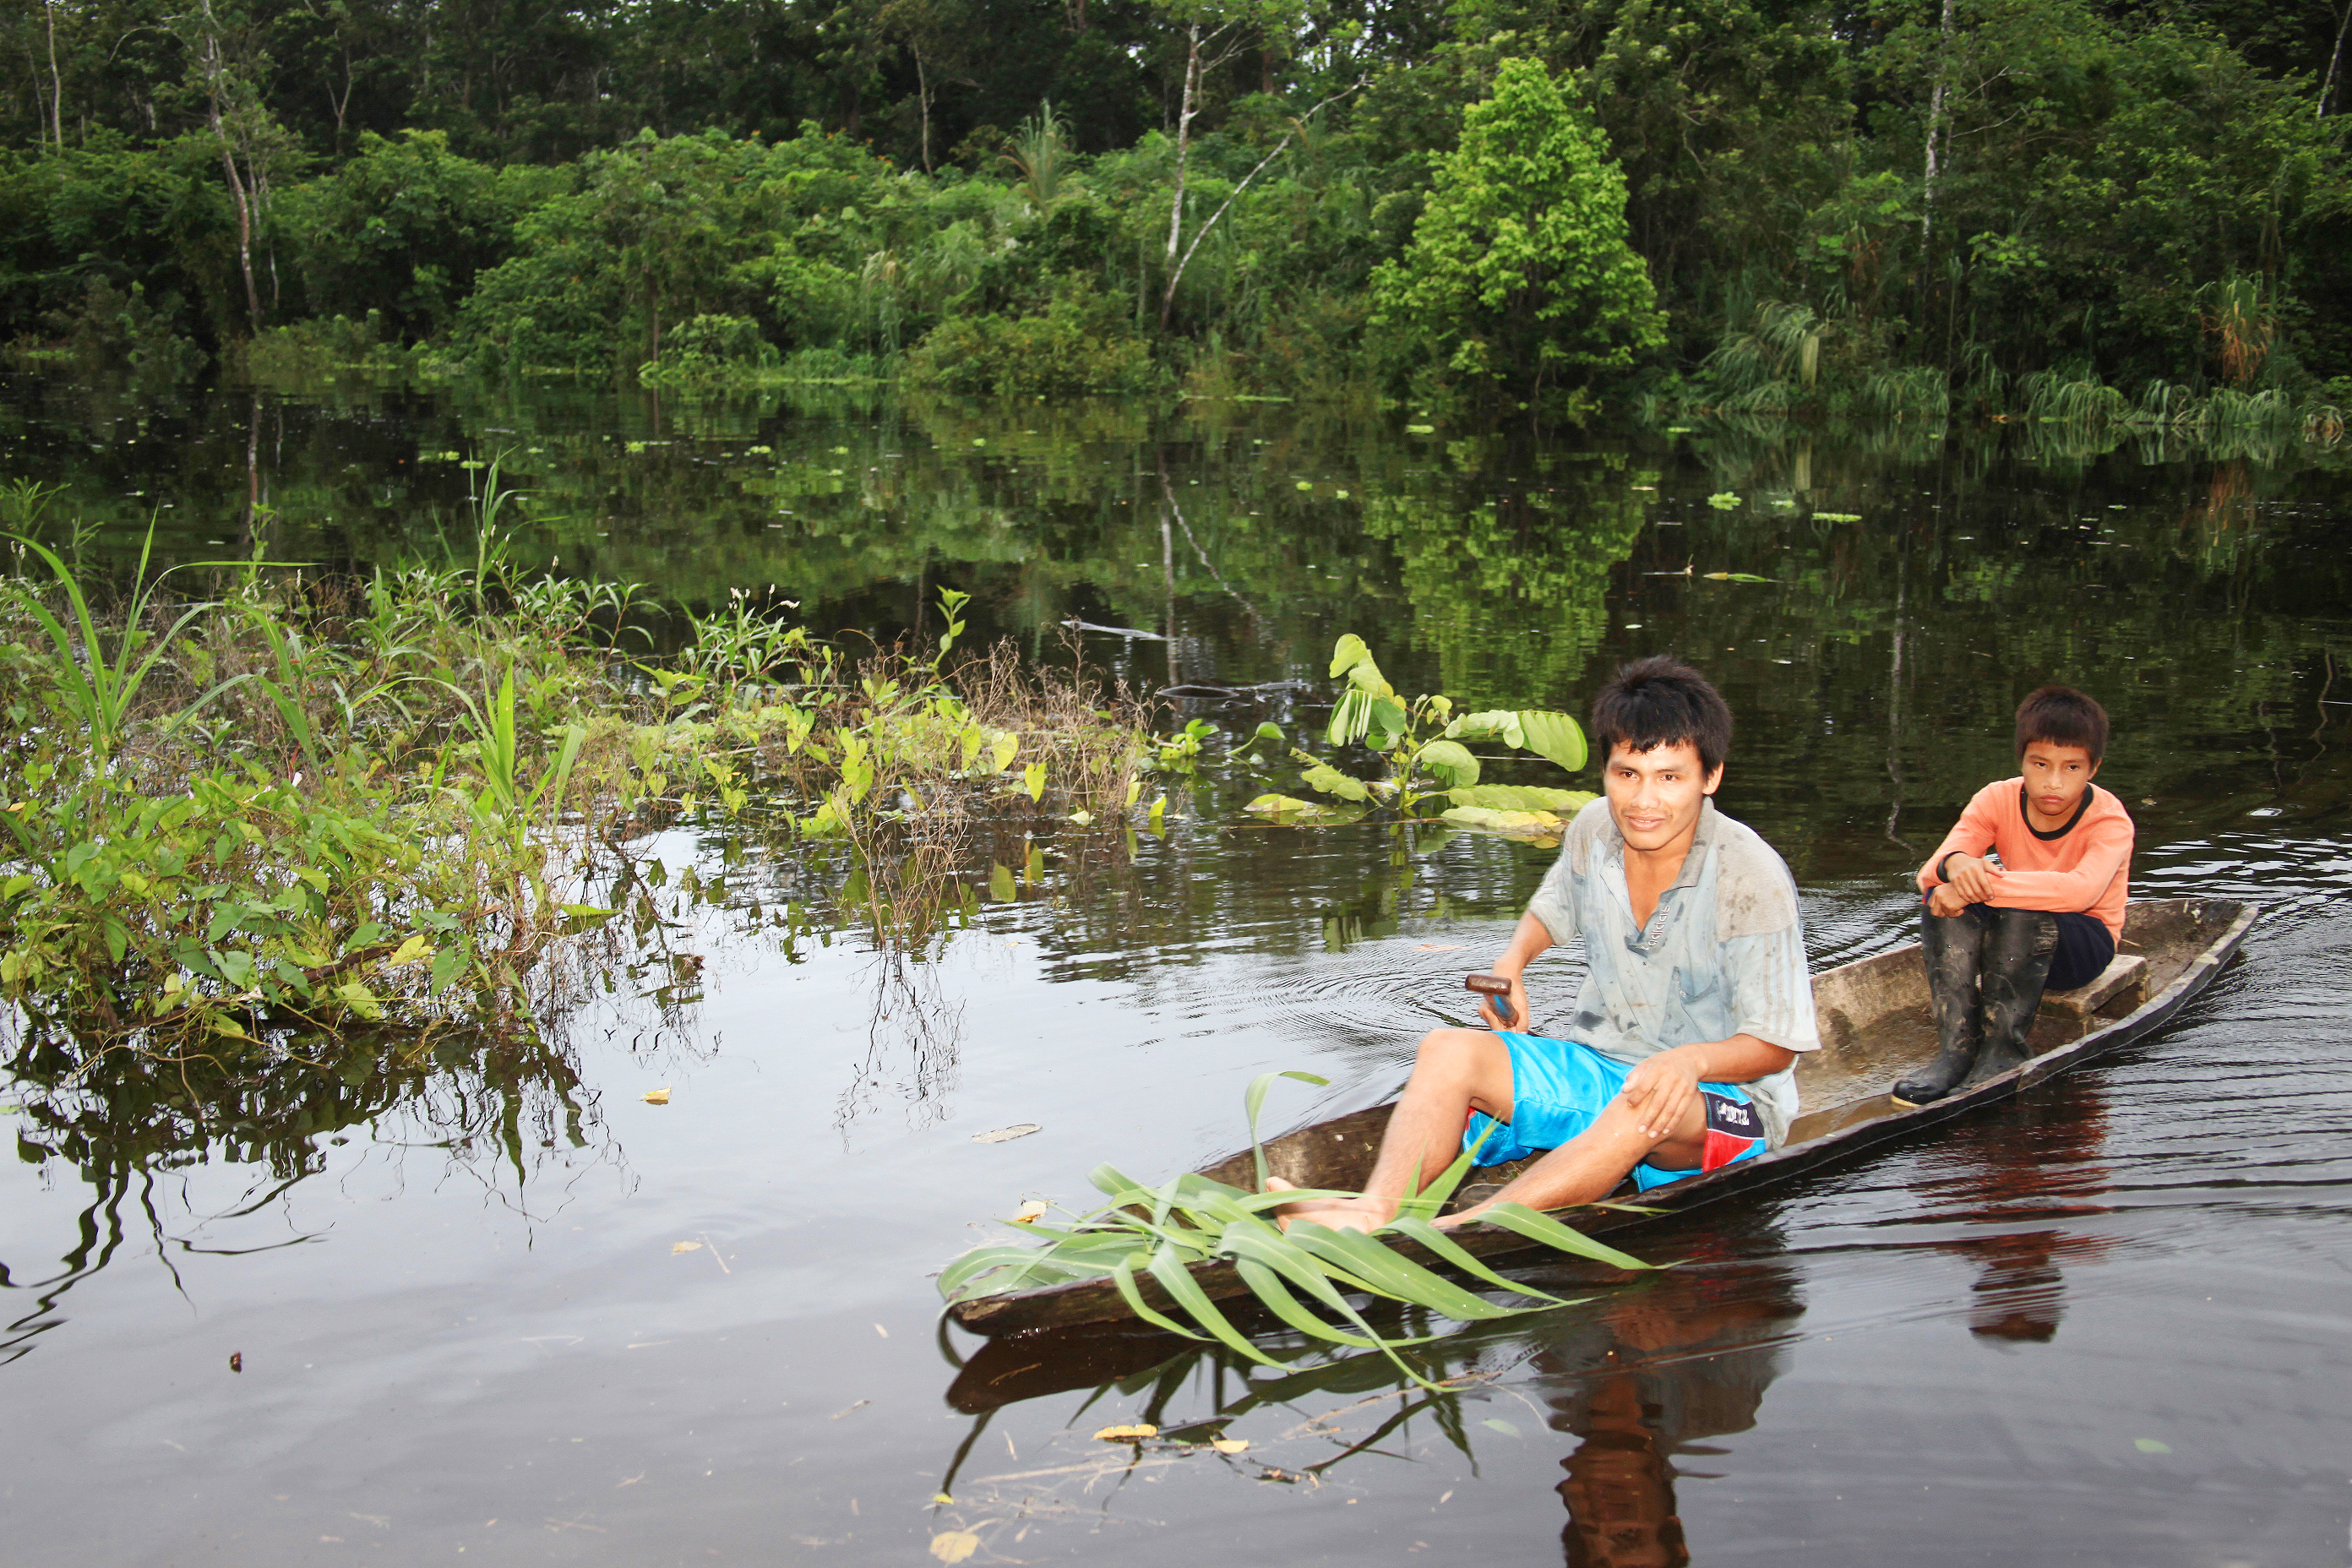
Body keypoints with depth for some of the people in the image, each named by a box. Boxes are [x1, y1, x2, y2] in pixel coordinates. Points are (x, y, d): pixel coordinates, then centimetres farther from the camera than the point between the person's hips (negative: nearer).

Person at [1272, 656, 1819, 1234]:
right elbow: (1554, 905, 22)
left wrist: (1693, 1060, -35)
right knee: (1450, 1047, -17)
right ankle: (1376, 1209, -44)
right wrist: (1513, 960, 1)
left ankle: (1465, 1229, -55)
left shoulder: (1752, 878, -19)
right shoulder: (1594, 829, -2)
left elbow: (1774, 1047, -14)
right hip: (1596, 1064, 6)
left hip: (1721, 1095, -5)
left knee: (1648, 1105, -40)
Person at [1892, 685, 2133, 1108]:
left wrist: (1987, 884, -49)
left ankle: (2003, 1048, -25)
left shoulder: (2109, 820, -20)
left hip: (2085, 945, -4)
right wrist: (1953, 864, -48)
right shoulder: (1998, 800, -11)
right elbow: (1928, 873, -22)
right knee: (1941, 896, -26)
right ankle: (1956, 1045, -30)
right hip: (2010, 940, 4)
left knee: (2023, 912, -36)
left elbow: (2081, 890, -42)